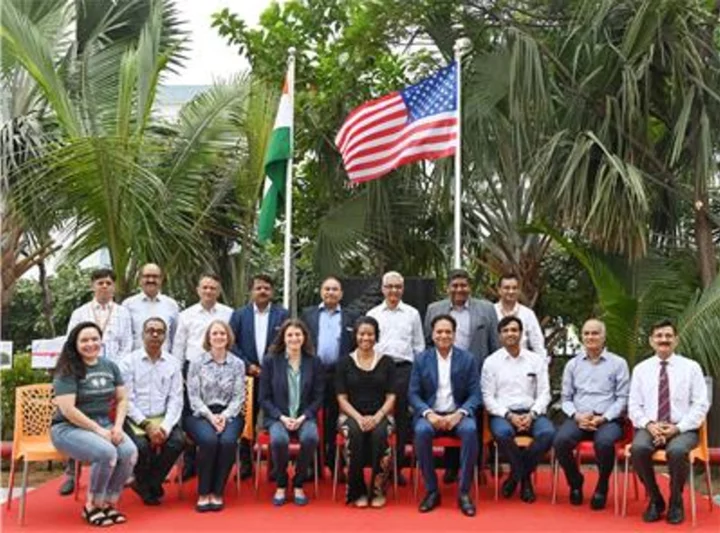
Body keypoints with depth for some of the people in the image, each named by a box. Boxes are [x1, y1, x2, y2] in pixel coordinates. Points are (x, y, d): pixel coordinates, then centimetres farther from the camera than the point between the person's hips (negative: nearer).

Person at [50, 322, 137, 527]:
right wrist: (98, 430, -19)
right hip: (69, 428, -5)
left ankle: (108, 503, -5)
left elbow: (122, 399, 10)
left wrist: (117, 426, -7)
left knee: (130, 452, -24)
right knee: (107, 452, -33)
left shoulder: (110, 366, 9)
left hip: (104, 424, 6)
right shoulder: (68, 371, -10)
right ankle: (92, 506, -11)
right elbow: (67, 410, -18)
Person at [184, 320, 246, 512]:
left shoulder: (238, 364, 8)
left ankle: (217, 493, -16)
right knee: (209, 440, -32)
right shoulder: (197, 363, 4)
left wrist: (224, 415, -13)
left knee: (228, 441, -30)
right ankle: (203, 494, -17)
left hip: (228, 414, 1)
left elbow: (239, 397, 4)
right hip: (201, 414, -1)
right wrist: (210, 416, -15)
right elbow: (193, 396, -1)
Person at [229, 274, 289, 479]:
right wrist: (247, 366, -6)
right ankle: (245, 463, 13)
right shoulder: (239, 314, 7)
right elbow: (231, 343, 2)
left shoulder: (282, 314, 4)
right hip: (247, 375, 1)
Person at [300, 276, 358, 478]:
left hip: (339, 375, 0)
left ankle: (334, 463, 12)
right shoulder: (308, 314, 12)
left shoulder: (350, 317, 10)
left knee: (334, 422, 4)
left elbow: (355, 347, 5)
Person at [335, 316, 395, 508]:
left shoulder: (386, 362, 8)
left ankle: (378, 490, -18)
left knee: (380, 434, -34)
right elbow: (342, 398, 3)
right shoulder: (345, 362, 7)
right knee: (354, 434, -34)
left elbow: (391, 397, 4)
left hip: (380, 415, 0)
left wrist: (377, 417, -14)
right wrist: (358, 418, -14)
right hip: (352, 414, 0)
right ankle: (357, 491, -19)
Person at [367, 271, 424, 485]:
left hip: (404, 369, 0)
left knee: (402, 419, 1)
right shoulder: (372, 314, 13)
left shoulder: (412, 314, 11)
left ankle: (398, 466, 10)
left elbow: (419, 345, 12)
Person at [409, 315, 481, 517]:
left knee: (470, 430, -33)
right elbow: (413, 393, 2)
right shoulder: (421, 359, 5)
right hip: (430, 413, 0)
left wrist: (459, 413, -18)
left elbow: (475, 395, 0)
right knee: (421, 431, -32)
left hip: (458, 414, 0)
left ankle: (464, 493, -21)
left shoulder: (468, 359, 4)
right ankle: (432, 491, -17)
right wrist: (429, 413, -17)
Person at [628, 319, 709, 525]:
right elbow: (634, 406, 7)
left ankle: (676, 502, -8)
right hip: (650, 428, 2)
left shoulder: (691, 367, 5)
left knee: (677, 451, -36)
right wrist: (649, 425, -13)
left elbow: (701, 405, 1)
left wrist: (678, 428, -12)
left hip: (682, 429, -1)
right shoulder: (640, 369, 10)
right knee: (638, 448, -33)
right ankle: (655, 500, -9)